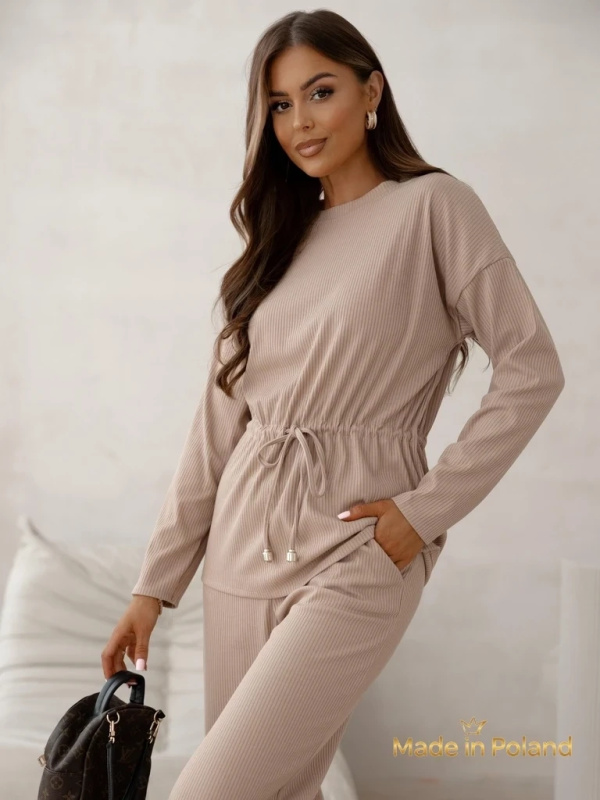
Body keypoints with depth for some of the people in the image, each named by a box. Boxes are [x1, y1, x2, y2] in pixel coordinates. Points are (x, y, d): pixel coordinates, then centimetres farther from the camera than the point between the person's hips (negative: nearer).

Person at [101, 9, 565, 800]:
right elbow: (218, 422, 12)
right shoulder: (279, 238, 14)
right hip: (244, 546, 6)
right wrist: (155, 582, 10)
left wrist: (428, 507, -11)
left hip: (358, 553, -5)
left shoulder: (433, 206, -2)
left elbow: (532, 369, -6)